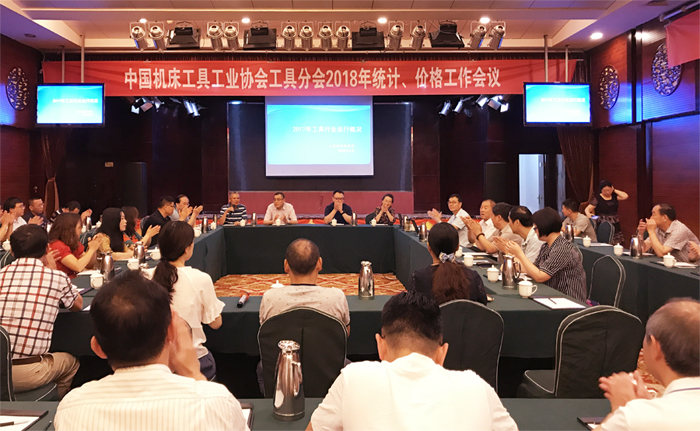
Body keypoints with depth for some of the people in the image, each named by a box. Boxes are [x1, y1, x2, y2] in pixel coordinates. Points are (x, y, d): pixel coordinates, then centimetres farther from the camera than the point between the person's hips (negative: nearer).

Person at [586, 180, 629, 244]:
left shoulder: (614, 197, 11)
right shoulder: (597, 199, -2)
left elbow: (625, 196, 1)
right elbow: (588, 209, -8)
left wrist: (614, 190, 4)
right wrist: (588, 213, -31)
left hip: (615, 227, 4)